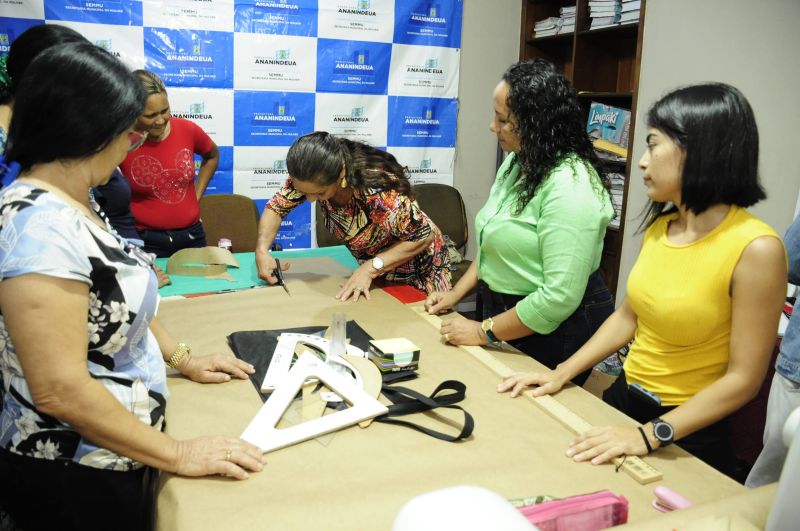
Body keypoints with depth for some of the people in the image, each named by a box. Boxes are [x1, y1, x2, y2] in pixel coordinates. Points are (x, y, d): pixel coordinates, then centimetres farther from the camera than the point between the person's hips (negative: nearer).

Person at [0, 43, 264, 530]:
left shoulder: (74, 204, 2)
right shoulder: (40, 227, -28)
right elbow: (59, 389, -28)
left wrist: (182, 357, 13)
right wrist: (176, 455, -20)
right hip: (73, 475, -9)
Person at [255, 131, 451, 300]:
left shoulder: (377, 192, -40)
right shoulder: (310, 178, -23)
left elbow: (424, 236, -31)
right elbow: (277, 206, -8)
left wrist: (371, 268, -36)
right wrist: (262, 250, -24)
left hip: (417, 270, -5)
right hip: (371, 264, 5)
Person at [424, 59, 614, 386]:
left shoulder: (569, 187, -26)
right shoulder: (517, 162, 3)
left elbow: (559, 297, -29)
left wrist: (484, 332, -20)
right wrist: (457, 293, 5)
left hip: (549, 330, -8)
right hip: (503, 309, 8)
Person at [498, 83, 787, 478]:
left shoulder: (755, 248, -21)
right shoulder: (659, 226, -2)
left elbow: (743, 379, -18)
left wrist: (651, 435, -24)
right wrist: (562, 374, 1)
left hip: (687, 432, -6)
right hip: (624, 398, 6)